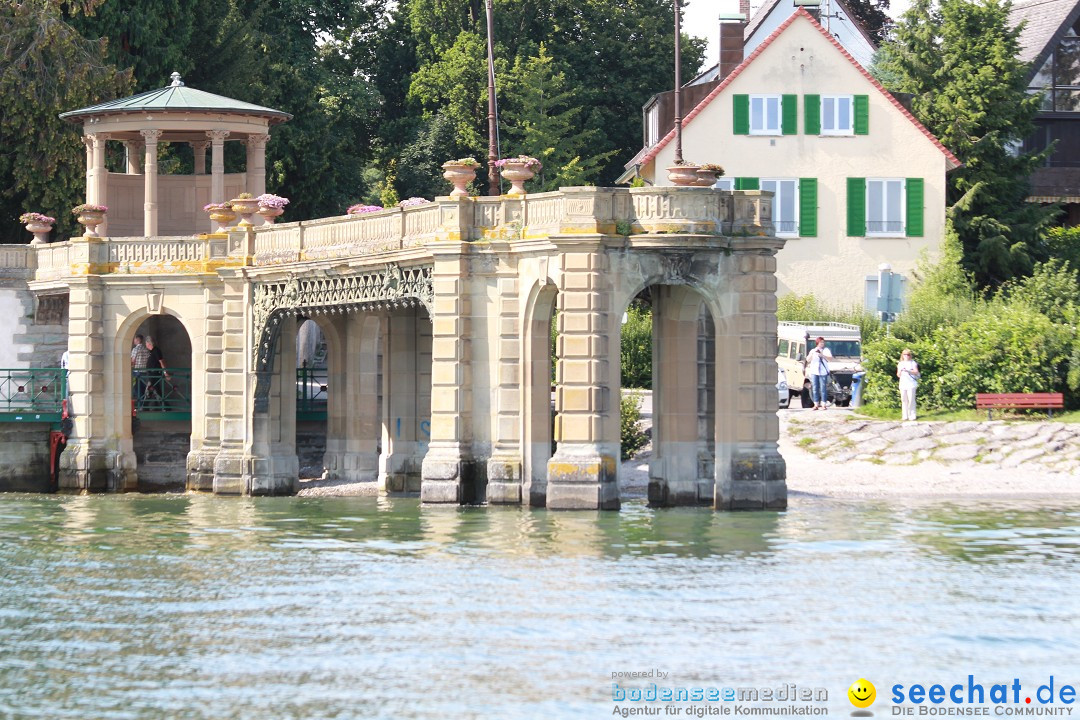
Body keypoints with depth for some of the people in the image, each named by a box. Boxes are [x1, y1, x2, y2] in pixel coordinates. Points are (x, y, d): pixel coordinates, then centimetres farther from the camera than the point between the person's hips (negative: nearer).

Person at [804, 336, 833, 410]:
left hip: (823, 372, -2)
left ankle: (823, 405, -4)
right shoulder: (813, 351, 13)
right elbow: (808, 360, 1)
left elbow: (830, 358, -4)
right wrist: (813, 353, -12)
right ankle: (816, 405, 4)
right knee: (815, 389, 0)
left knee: (823, 389, -6)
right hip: (814, 372, 2)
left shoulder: (826, 350, 9)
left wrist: (822, 355, -14)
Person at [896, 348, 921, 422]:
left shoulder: (913, 363, 6)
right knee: (904, 400, 1)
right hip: (903, 384, 4)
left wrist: (908, 370, -16)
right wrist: (900, 370, -6)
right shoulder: (900, 364, 17)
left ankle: (912, 416, -6)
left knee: (911, 400, -9)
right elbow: (898, 375, 17)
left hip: (911, 384, -4)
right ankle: (905, 416, 5)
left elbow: (916, 372, -4)